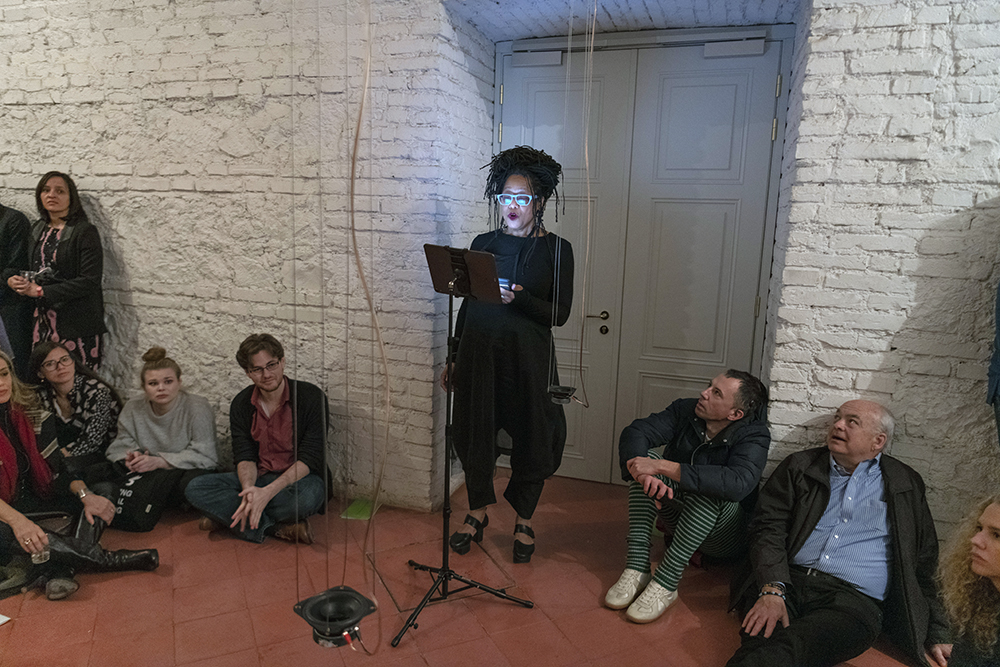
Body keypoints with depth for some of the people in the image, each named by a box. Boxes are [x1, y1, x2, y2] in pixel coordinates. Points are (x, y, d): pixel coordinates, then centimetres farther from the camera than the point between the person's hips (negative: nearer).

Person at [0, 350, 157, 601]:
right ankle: (105, 560, -29)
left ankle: (58, 570, -34)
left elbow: (55, 468, 1)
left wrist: (85, 495, -17)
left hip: (36, 495, 6)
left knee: (101, 493, -11)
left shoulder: (29, 410, 1)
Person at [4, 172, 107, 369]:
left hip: (77, 325, -6)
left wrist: (42, 291, -12)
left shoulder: (85, 231, -5)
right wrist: (12, 278, 2)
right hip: (42, 321, 6)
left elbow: (90, 281, -12)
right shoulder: (37, 229, 15)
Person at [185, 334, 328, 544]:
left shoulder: (311, 397, -13)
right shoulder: (241, 404, 2)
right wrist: (249, 489, -27)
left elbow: (310, 459, -17)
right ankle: (280, 528, -23)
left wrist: (268, 492, -29)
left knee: (307, 495, -40)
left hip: (298, 478, -4)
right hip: (258, 479, 5)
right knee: (195, 489, -17)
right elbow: (245, 456, -4)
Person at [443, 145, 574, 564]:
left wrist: (519, 298, -23)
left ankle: (524, 522, 28)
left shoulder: (556, 250, 0)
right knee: (475, 433, 10)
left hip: (528, 357, -2)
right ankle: (477, 514, 32)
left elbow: (559, 314, -6)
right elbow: (467, 304, 11)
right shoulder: (483, 244, 8)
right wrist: (453, 360, 11)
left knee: (531, 439, 6)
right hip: (479, 352, 3)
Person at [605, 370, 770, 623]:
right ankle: (637, 569, -27)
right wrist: (645, 474, -39)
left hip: (724, 538, -4)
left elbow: (738, 483, -40)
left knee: (712, 490, -35)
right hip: (678, 517, 4)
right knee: (646, 459, -21)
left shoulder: (753, 436, -20)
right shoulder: (686, 410, -8)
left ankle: (666, 583, -33)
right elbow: (634, 432, -17)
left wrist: (663, 466, -41)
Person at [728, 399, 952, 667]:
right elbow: (768, 527, 4)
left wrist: (937, 635, 11)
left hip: (854, 599, -1)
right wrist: (772, 590, -12)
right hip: (789, 582, 1)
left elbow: (925, 565, 19)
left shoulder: (906, 484, 17)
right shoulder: (799, 466, 14)